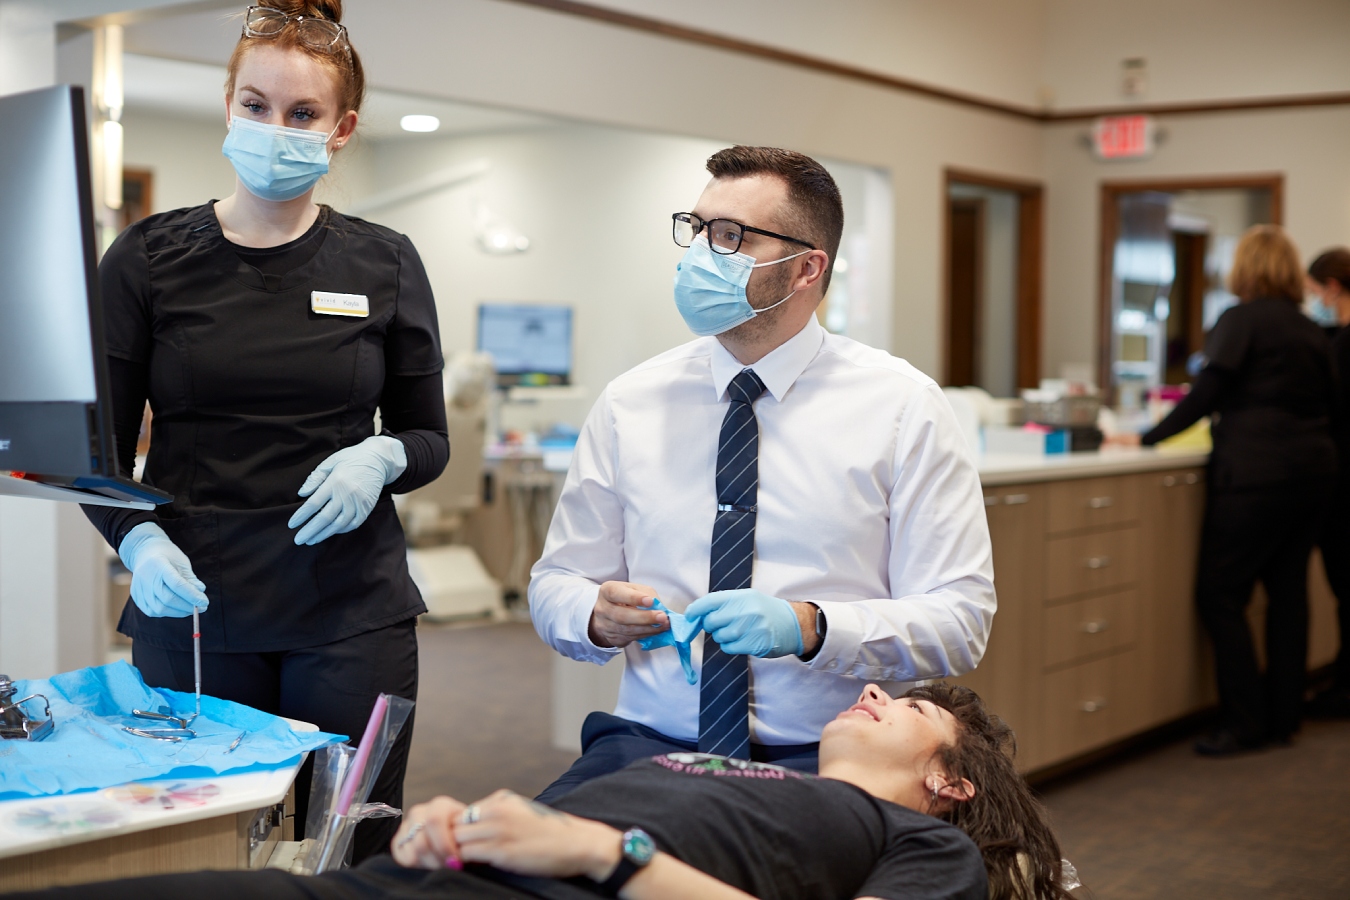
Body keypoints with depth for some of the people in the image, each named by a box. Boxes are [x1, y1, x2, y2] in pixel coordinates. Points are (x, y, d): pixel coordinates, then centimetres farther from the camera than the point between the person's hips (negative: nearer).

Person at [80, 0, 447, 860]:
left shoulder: (385, 265, 5)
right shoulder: (148, 259, 3)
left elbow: (429, 440, 11)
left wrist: (380, 459, -11)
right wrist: (138, 541, -14)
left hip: (350, 606, 1)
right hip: (191, 604, 0)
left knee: (354, 850, 3)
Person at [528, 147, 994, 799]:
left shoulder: (903, 407, 0)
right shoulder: (628, 404, 8)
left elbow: (959, 622, -4)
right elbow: (553, 587, 14)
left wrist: (806, 628, -20)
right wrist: (599, 615, -10)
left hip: (825, 762, -2)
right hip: (650, 744, 2)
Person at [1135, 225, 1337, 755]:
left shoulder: (1241, 320, -6)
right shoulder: (1310, 331, 13)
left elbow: (1206, 394, -15)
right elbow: (1328, 402, 19)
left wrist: (1148, 439, -12)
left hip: (1257, 473, -8)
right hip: (1313, 470, 8)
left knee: (1220, 594, -2)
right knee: (1287, 591, 12)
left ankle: (1245, 723, -2)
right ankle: (1283, 715, 17)